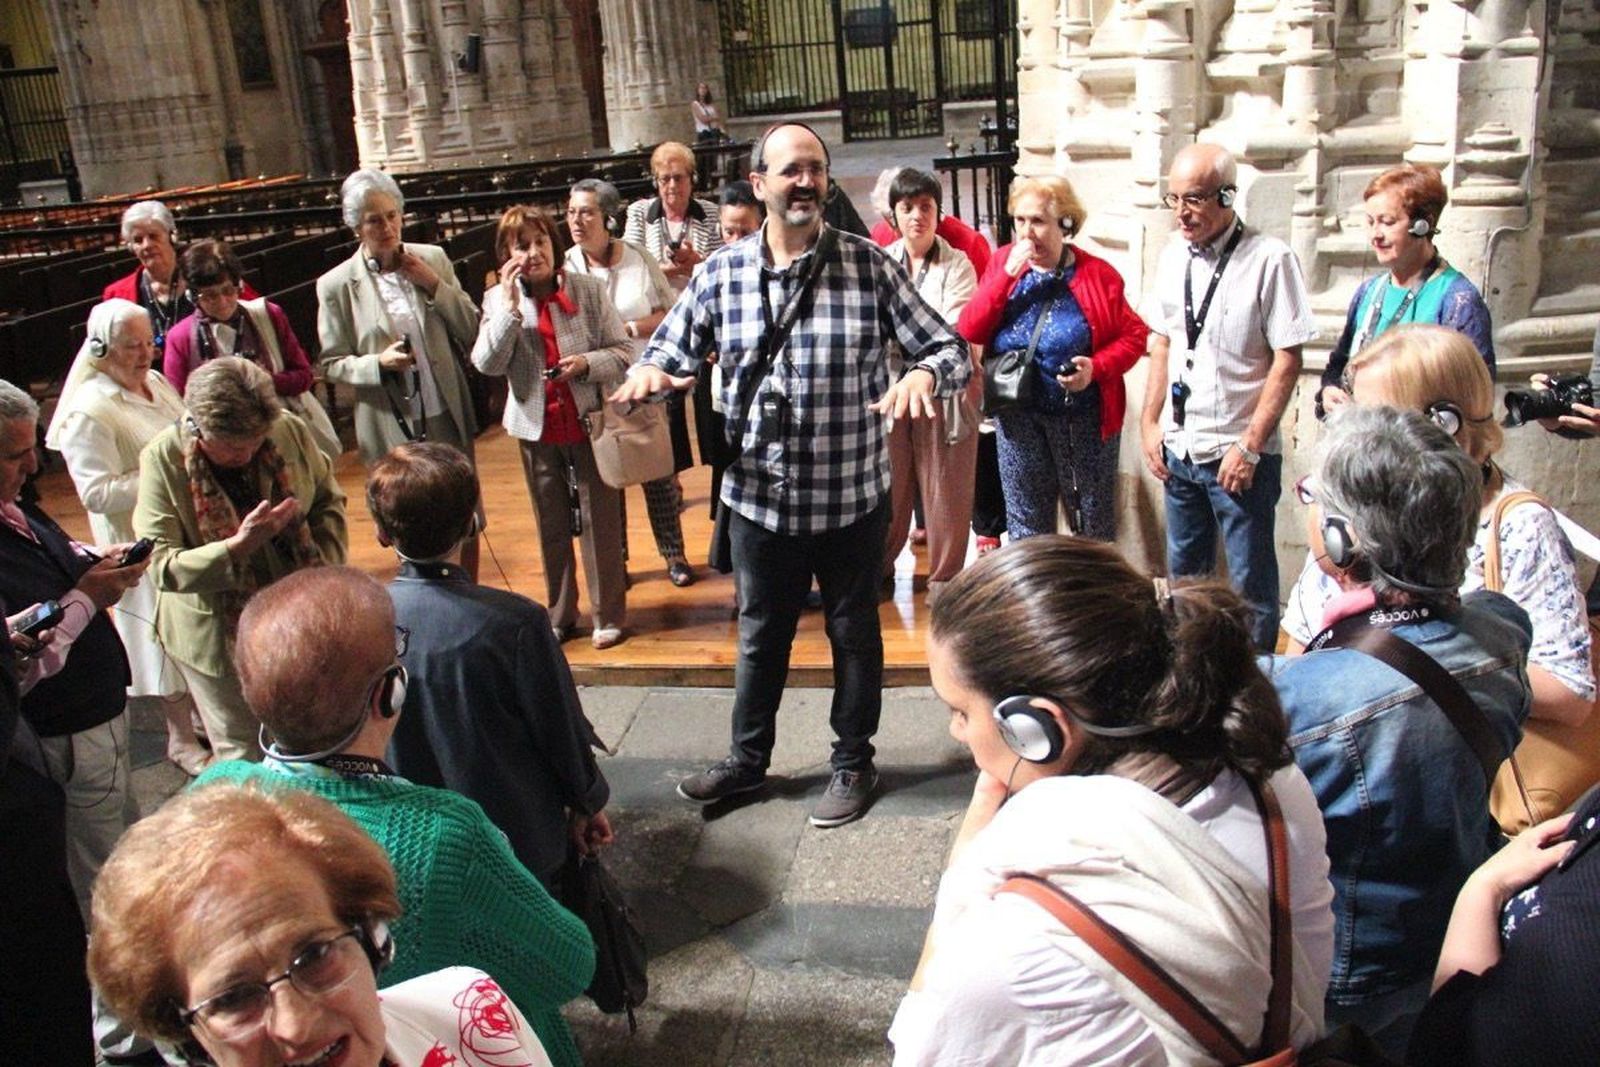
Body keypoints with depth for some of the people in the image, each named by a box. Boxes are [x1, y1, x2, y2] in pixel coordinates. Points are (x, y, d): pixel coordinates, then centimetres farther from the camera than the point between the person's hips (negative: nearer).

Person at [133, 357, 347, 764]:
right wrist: (240, 546, -35)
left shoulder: (289, 431, -12)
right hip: (217, 635, -2)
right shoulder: (162, 459, -18)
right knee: (243, 755, 10)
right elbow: (162, 567, -21)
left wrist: (324, 568, -10)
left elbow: (329, 501, 5)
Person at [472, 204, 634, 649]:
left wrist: (587, 363, -22)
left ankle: (608, 615, 19)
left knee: (600, 521, 6)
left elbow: (624, 351, -3)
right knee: (551, 526, 14)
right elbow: (487, 364, -13)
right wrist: (511, 306, -19)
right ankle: (559, 615, 27)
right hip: (537, 428, 2)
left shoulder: (588, 289, -6)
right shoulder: (498, 299, -1)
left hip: (589, 422, -2)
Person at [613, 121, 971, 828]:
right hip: (759, 496, 2)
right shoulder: (721, 274, -1)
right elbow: (671, 354, 6)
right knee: (760, 634, 19)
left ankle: (853, 762, 37)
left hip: (850, 497, -2)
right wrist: (648, 372, -18)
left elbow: (949, 349, -7)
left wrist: (924, 374, -30)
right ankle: (747, 759, 39)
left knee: (853, 633, 16)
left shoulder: (870, 267, -7)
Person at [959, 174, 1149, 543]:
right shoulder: (1004, 264, 1)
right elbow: (969, 332, -7)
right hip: (1018, 418, 3)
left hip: (1083, 419, -2)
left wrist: (1097, 367, -22)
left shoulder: (1096, 274, -7)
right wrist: (1007, 274, -16)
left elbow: (1134, 335, -5)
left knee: (1092, 520, 11)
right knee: (1026, 523, 15)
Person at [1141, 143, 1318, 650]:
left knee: (1251, 583, 5)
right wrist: (1150, 423, 8)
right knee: (1184, 572, 19)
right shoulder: (1174, 255, 5)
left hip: (1238, 454, -6)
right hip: (1179, 448, 6)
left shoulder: (1269, 259, -14)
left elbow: (1287, 359, -14)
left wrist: (1249, 446, -16)